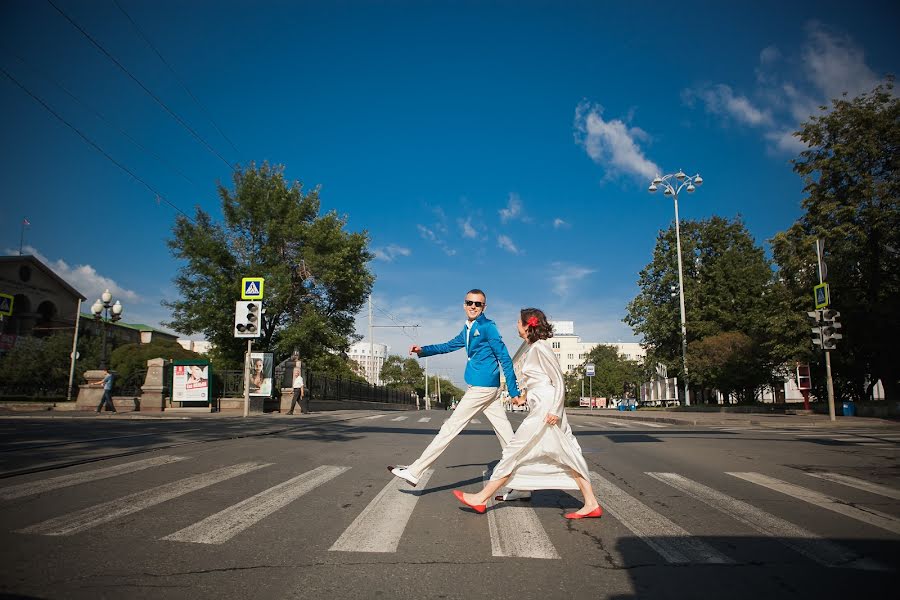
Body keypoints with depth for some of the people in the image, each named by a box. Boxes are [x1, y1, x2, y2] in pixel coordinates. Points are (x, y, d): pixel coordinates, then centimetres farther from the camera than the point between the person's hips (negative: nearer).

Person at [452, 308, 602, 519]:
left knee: (514, 452, -4)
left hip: (546, 410, -10)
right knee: (566, 456, 9)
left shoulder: (540, 347, -12)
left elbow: (559, 380, -14)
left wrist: (554, 410, -18)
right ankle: (591, 504, 11)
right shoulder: (532, 349, 16)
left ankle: (481, 498, 3)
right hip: (543, 408, 10)